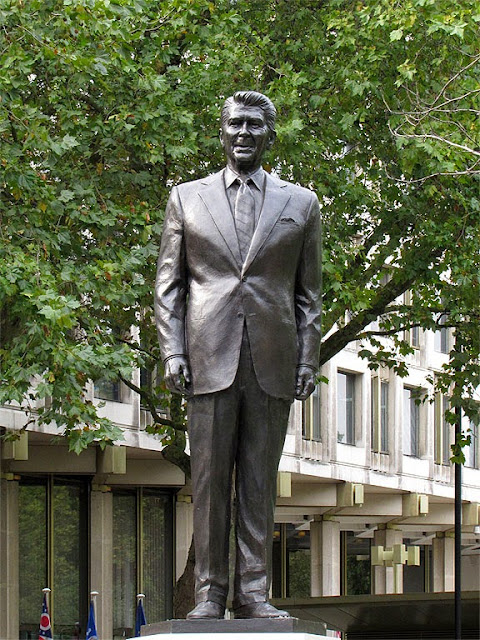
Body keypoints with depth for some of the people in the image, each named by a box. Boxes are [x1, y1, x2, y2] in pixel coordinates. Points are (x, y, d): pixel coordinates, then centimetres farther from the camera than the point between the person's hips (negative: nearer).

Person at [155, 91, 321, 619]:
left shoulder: (300, 204, 13)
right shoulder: (186, 198, 12)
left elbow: (308, 293, 13)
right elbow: (168, 284, 10)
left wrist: (308, 359, 4)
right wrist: (172, 350, -1)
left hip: (273, 362, 1)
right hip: (209, 358, 0)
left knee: (260, 481, 1)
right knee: (210, 479, -1)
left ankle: (254, 592, 4)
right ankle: (210, 591, 3)